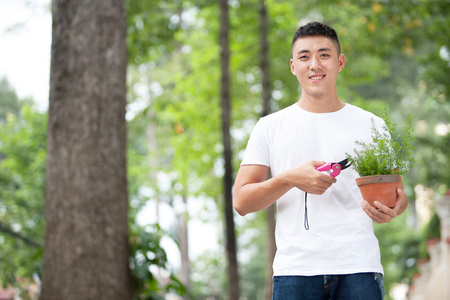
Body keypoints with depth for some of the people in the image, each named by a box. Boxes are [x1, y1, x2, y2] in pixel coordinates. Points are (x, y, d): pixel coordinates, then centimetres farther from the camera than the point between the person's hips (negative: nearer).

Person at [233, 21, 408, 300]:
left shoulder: (371, 125, 13)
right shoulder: (270, 127, 11)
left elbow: (395, 190, 14)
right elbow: (241, 201, 5)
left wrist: (394, 207, -10)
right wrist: (290, 179, -12)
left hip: (358, 266, 0)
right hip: (295, 266, 0)